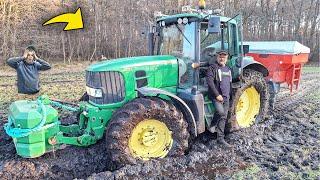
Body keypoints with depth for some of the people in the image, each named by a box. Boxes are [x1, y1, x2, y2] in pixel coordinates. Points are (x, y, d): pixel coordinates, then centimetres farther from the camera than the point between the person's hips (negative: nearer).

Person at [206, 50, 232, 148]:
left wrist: (229, 95, 19)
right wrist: (217, 95, -21)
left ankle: (220, 138, 13)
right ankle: (211, 126, -1)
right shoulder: (213, 67, -6)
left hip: (226, 97, 7)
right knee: (220, 112, -27)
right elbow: (210, 81, -17)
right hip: (216, 96, -7)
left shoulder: (228, 69, 17)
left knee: (223, 118, 6)